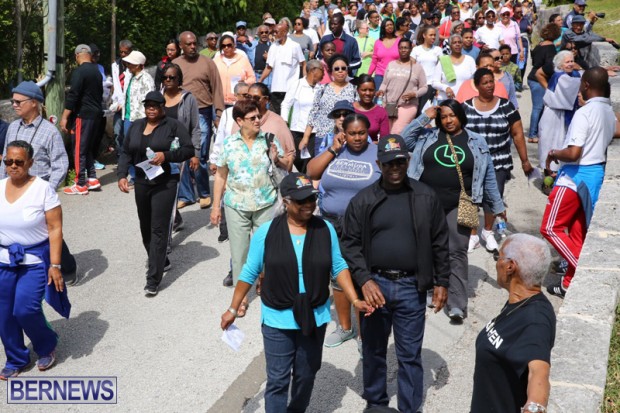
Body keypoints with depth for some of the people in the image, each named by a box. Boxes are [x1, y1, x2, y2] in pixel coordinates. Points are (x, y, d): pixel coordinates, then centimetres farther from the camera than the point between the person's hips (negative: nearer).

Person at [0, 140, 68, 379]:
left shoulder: (43, 189, -12)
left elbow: (55, 229, -13)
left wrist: (55, 265, -17)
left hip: (35, 259, -5)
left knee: (25, 310, -11)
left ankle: (47, 346, 18)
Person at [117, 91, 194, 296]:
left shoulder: (173, 125, -3)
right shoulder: (136, 126, 12)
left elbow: (189, 150, -7)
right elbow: (126, 153, 13)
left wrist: (166, 156, -20)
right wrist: (122, 175, -1)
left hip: (165, 184, -5)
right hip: (141, 183, 5)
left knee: (158, 229, -7)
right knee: (146, 227, 13)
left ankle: (153, 279, -5)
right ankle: (161, 261, 36)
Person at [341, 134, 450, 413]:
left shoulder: (426, 198, 0)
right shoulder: (362, 201, -2)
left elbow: (440, 243, 5)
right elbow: (350, 244, -3)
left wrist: (441, 282, 4)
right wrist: (364, 280, -14)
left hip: (412, 287, -1)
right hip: (375, 285, 1)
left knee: (410, 355, 7)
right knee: (373, 350, 16)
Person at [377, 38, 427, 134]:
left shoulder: (417, 67, 6)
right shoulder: (391, 64, 15)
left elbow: (424, 88, 6)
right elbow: (384, 83, 18)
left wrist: (414, 94, -13)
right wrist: (381, 90, -4)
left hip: (408, 106, -3)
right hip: (388, 104, 3)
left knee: (397, 133, -19)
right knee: (385, 133, 2)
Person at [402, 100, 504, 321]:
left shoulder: (476, 142, 7)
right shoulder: (427, 136, 7)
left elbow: (488, 176, 11)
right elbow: (404, 141, -5)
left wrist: (497, 205, 13)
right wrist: (424, 118, -5)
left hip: (458, 206, -2)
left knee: (457, 253, -7)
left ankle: (457, 304, -5)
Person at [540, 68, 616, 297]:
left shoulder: (584, 113, -20)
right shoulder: (610, 113, 7)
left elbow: (573, 153, -25)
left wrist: (553, 154, -9)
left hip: (576, 175, -9)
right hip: (597, 174, 9)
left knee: (550, 228, 0)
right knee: (578, 233, 14)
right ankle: (571, 282, 20)